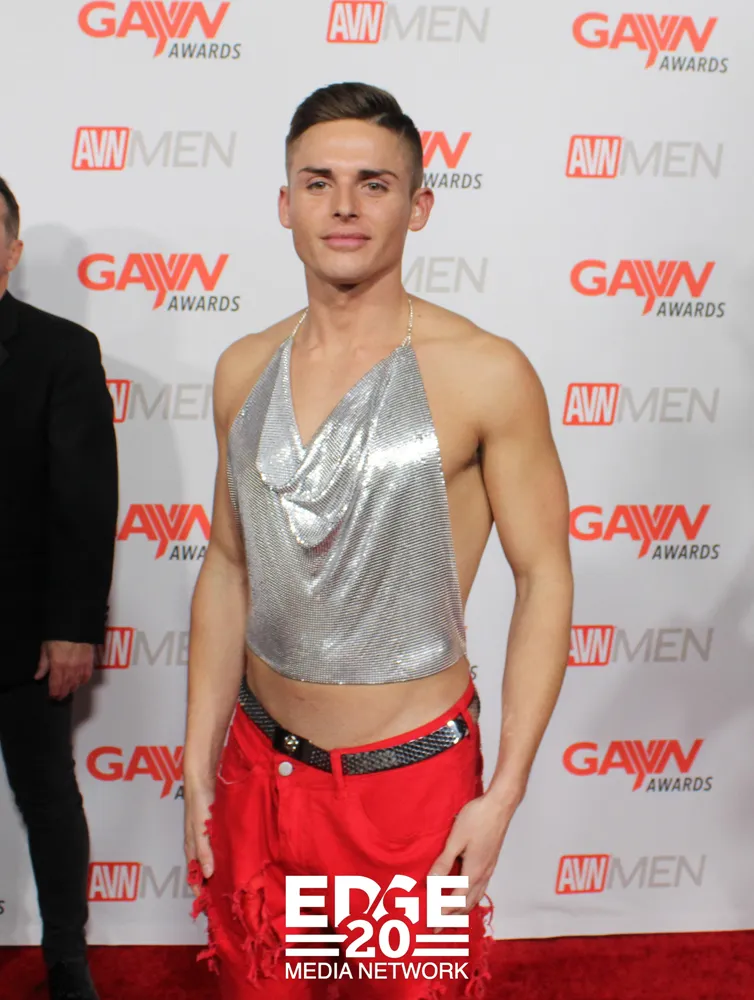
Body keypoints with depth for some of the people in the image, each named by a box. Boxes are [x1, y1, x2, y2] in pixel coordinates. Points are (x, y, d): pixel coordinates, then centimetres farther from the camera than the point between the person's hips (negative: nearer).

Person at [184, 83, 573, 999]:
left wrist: (504, 793, -12)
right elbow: (228, 565, 8)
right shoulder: (244, 371, 0)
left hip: (411, 774, -4)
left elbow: (544, 580, -10)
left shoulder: (484, 374, -14)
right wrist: (199, 764, 7)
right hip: (260, 760, 4)